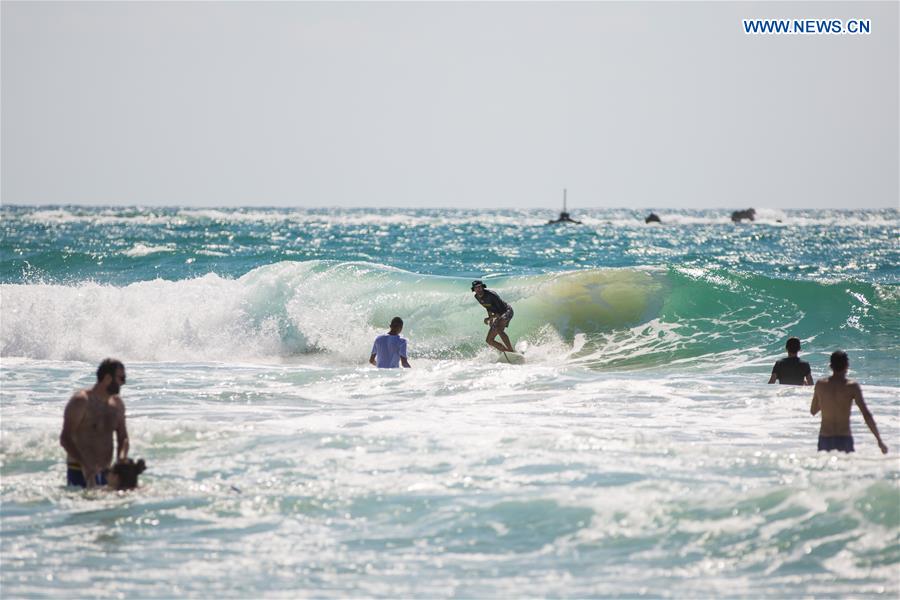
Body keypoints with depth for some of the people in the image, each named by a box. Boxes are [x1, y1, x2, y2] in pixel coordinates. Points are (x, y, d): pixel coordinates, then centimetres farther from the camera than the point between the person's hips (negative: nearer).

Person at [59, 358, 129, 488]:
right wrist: (85, 465, -27)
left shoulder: (117, 404, 11)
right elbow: (65, 439, -16)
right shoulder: (80, 401, -11)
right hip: (80, 472, -7)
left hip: (105, 472, 7)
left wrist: (121, 458, -10)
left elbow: (123, 438, 14)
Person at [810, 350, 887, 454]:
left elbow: (813, 411, 14)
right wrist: (879, 440, -9)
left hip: (825, 439, 2)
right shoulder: (852, 386, -7)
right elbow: (867, 415, -12)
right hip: (844, 440, -2)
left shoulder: (820, 384, 0)